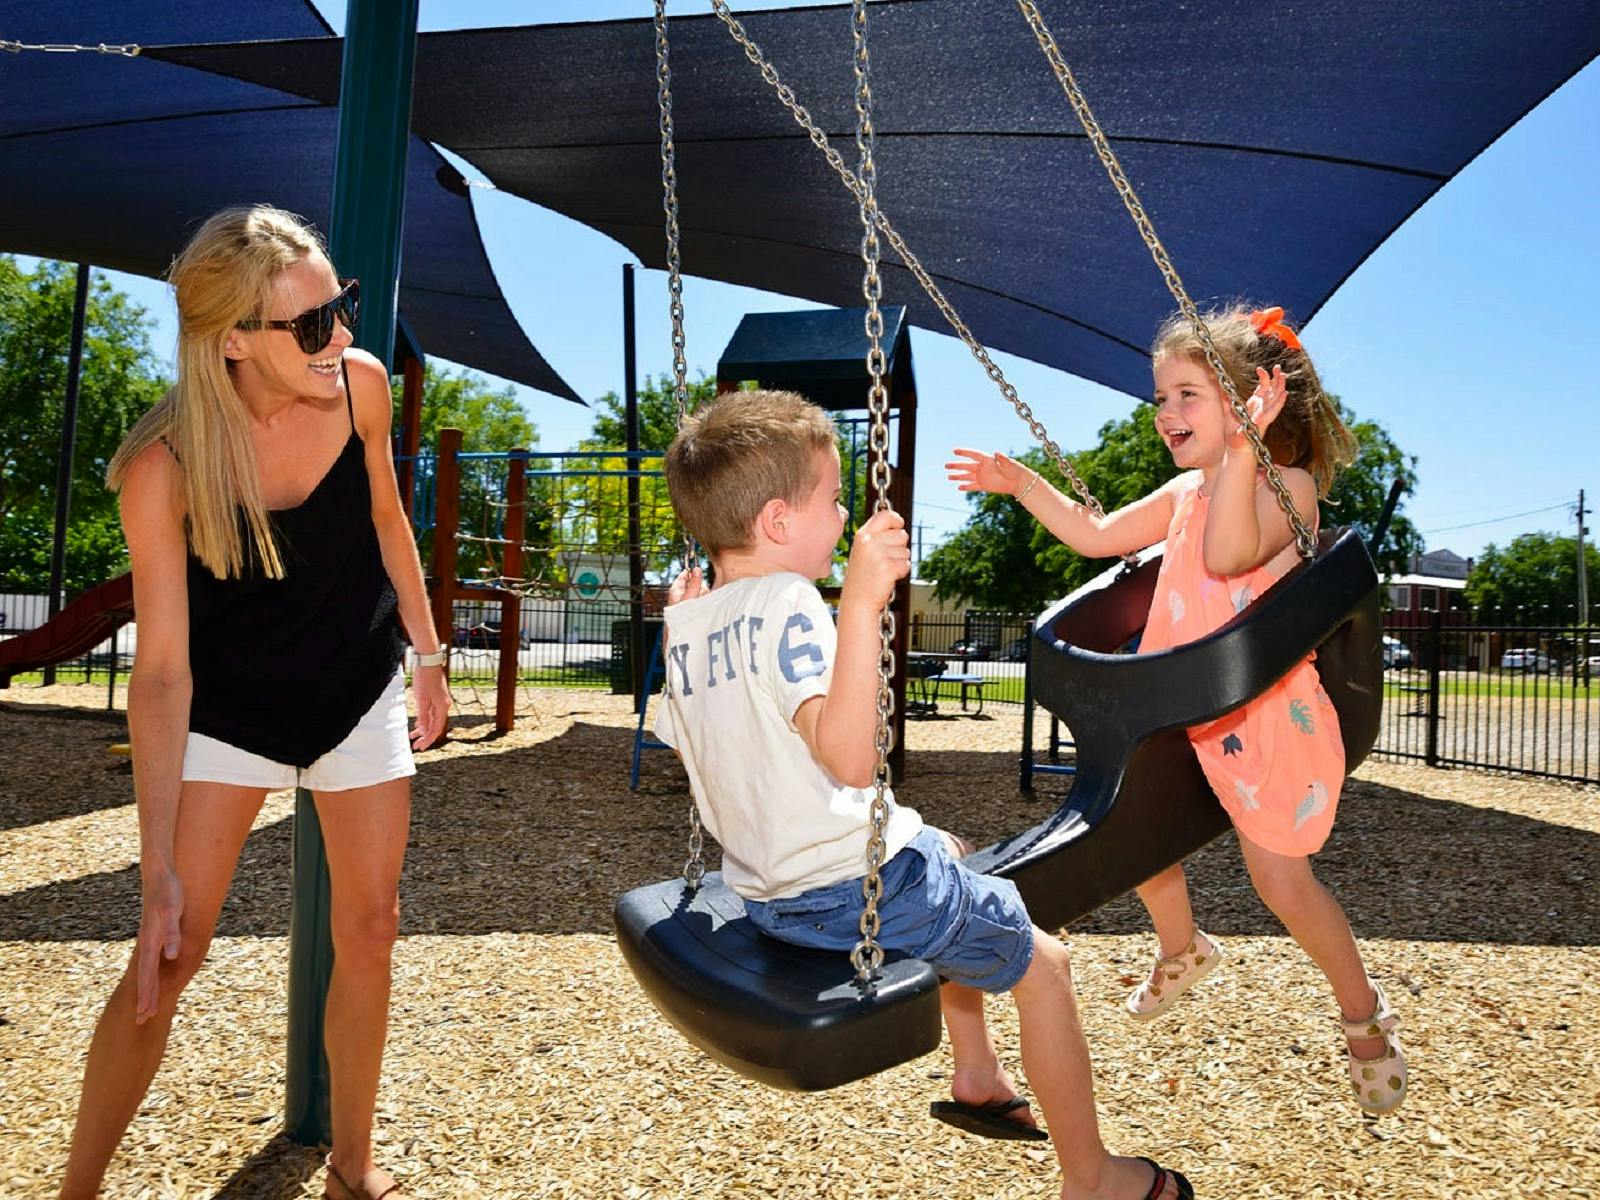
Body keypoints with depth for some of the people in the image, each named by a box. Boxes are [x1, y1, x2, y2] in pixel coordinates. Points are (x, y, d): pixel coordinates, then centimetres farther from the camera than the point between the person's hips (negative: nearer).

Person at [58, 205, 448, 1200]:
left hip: (362, 695, 3)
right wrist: (158, 869, -25)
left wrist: (428, 653, 8)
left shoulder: (361, 384, -17)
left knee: (368, 929, 8)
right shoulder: (165, 468, -26)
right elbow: (163, 669, -24)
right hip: (229, 710, -3)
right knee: (170, 954, -3)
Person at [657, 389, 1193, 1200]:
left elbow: (683, 746, 16)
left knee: (950, 861, 34)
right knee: (1044, 964, 9)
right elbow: (850, 758, -37)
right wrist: (861, 605, -44)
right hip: (855, 890, -9)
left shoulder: (688, 623, 1)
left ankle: (975, 1077, 43)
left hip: (764, 891, 9)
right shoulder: (784, 603, -24)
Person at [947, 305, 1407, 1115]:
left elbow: (1228, 553, -33)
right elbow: (1097, 536, 16)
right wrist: (1023, 484, 10)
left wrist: (1242, 446, -39)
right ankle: (1182, 951, 41)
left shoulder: (1289, 486, -13)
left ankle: (1364, 1015, 25)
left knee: (1282, 881, -2)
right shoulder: (1184, 492, 10)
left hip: (1264, 714, -7)